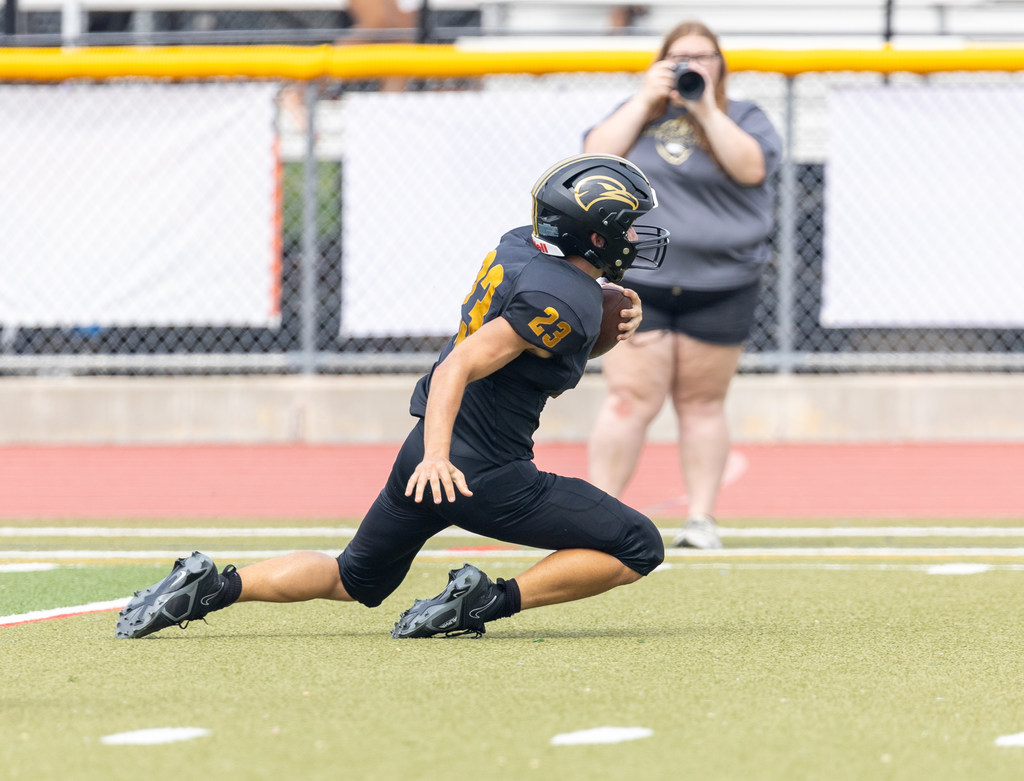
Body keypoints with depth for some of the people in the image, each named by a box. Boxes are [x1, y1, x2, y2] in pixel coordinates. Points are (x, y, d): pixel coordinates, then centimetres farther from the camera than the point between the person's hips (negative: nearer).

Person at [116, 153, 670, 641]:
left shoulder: (519, 245, 7)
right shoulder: (562, 301, -19)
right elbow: (461, 366, -26)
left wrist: (615, 317, 3)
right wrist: (438, 455, -36)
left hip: (424, 454, 9)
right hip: (485, 476, -9)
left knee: (354, 581, 25)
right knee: (639, 548, -3)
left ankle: (213, 586, 8)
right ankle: (489, 600, -10)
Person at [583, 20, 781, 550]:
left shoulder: (742, 118, 9)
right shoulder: (637, 114, 14)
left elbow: (751, 167, -11)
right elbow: (598, 157, -3)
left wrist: (706, 109, -13)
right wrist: (646, 100, -6)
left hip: (719, 286, 0)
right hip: (638, 282, 0)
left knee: (702, 404, 4)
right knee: (631, 400, -8)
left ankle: (702, 518, 9)